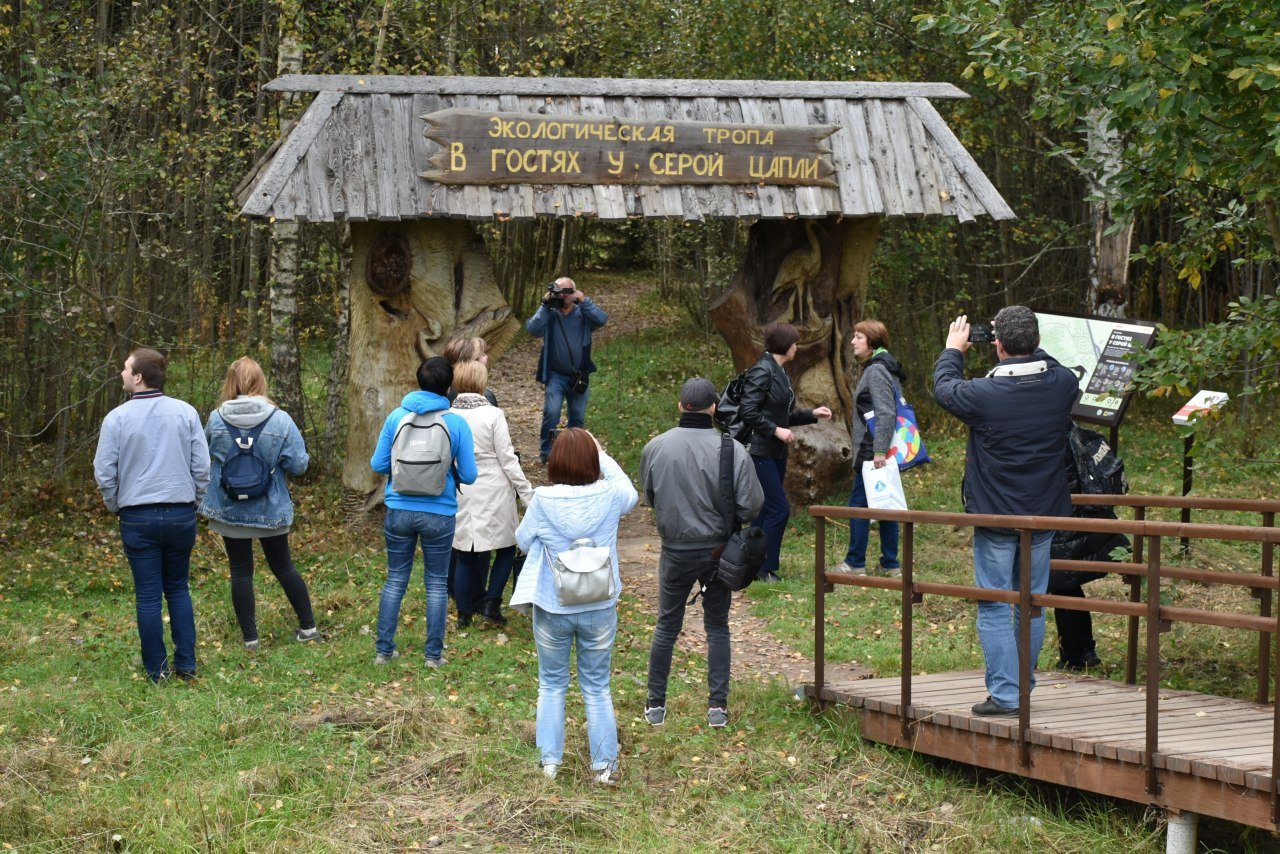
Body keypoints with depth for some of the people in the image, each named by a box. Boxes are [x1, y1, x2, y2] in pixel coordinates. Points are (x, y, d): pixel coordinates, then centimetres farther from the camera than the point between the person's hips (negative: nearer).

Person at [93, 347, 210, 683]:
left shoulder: (117, 418, -8)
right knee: (178, 589, 15)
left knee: (148, 595, 5)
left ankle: (156, 669, 9)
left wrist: (115, 506, 13)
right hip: (181, 514, 2)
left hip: (138, 517, -2)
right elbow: (202, 466, -2)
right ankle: (186, 663, 14)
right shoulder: (186, 413, -3)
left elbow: (104, 473, -5)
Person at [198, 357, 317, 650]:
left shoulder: (216, 420, -12)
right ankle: (308, 627, 23)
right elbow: (299, 464, -13)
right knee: (283, 566, 16)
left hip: (229, 509, 0)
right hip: (271, 510, 1)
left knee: (241, 571, 9)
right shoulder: (280, 420, -15)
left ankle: (250, 637, 11)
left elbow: (205, 453, 7)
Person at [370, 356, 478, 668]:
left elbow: (378, 464, -3)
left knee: (395, 580, 14)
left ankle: (384, 650, 17)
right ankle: (434, 654, 15)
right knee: (436, 584, 11)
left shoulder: (397, 416, -5)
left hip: (400, 510, 2)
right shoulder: (456, 423, -9)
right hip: (439, 513, -1)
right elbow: (469, 475, -7)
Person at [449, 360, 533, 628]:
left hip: (460, 494, 4)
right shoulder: (493, 415, -12)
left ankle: (464, 613, 16)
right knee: (507, 548, 14)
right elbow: (507, 459, -10)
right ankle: (491, 602, 3)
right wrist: (527, 492, -3)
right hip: (493, 493, -3)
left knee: (465, 556, 12)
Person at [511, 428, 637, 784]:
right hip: (599, 609, 1)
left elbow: (523, 540, -1)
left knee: (552, 686, 17)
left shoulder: (543, 501, -18)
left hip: (552, 610, -1)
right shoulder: (610, 497, -13)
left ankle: (550, 761, 20)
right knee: (597, 688, 14)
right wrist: (601, 454, 14)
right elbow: (631, 492, 12)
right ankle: (604, 766, 19)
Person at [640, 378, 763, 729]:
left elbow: (648, 496, 4)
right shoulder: (733, 450, -16)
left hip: (676, 552, 1)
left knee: (666, 627, 14)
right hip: (718, 551, -1)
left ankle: (655, 705, 19)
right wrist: (724, 516, 7)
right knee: (717, 627, 13)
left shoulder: (656, 448, -11)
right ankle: (718, 705, 13)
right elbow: (752, 505, -13)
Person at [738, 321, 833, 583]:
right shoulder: (762, 371, -14)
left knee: (765, 511, 11)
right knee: (779, 510, -10)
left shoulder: (780, 373, 15)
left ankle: (754, 567, 16)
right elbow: (749, 412, -20)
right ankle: (765, 568, -3)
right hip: (760, 452, -10)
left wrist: (813, 414, 14)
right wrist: (776, 430, -19)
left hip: (777, 453, 10)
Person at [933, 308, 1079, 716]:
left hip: (995, 516, -4)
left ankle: (1004, 694, -1)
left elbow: (944, 388, 2)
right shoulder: (1062, 383, -9)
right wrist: (1027, 345, 22)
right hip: (1044, 514, 4)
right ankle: (1023, 686, 25)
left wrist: (953, 350, 19)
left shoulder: (984, 394, -20)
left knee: (994, 608, 2)